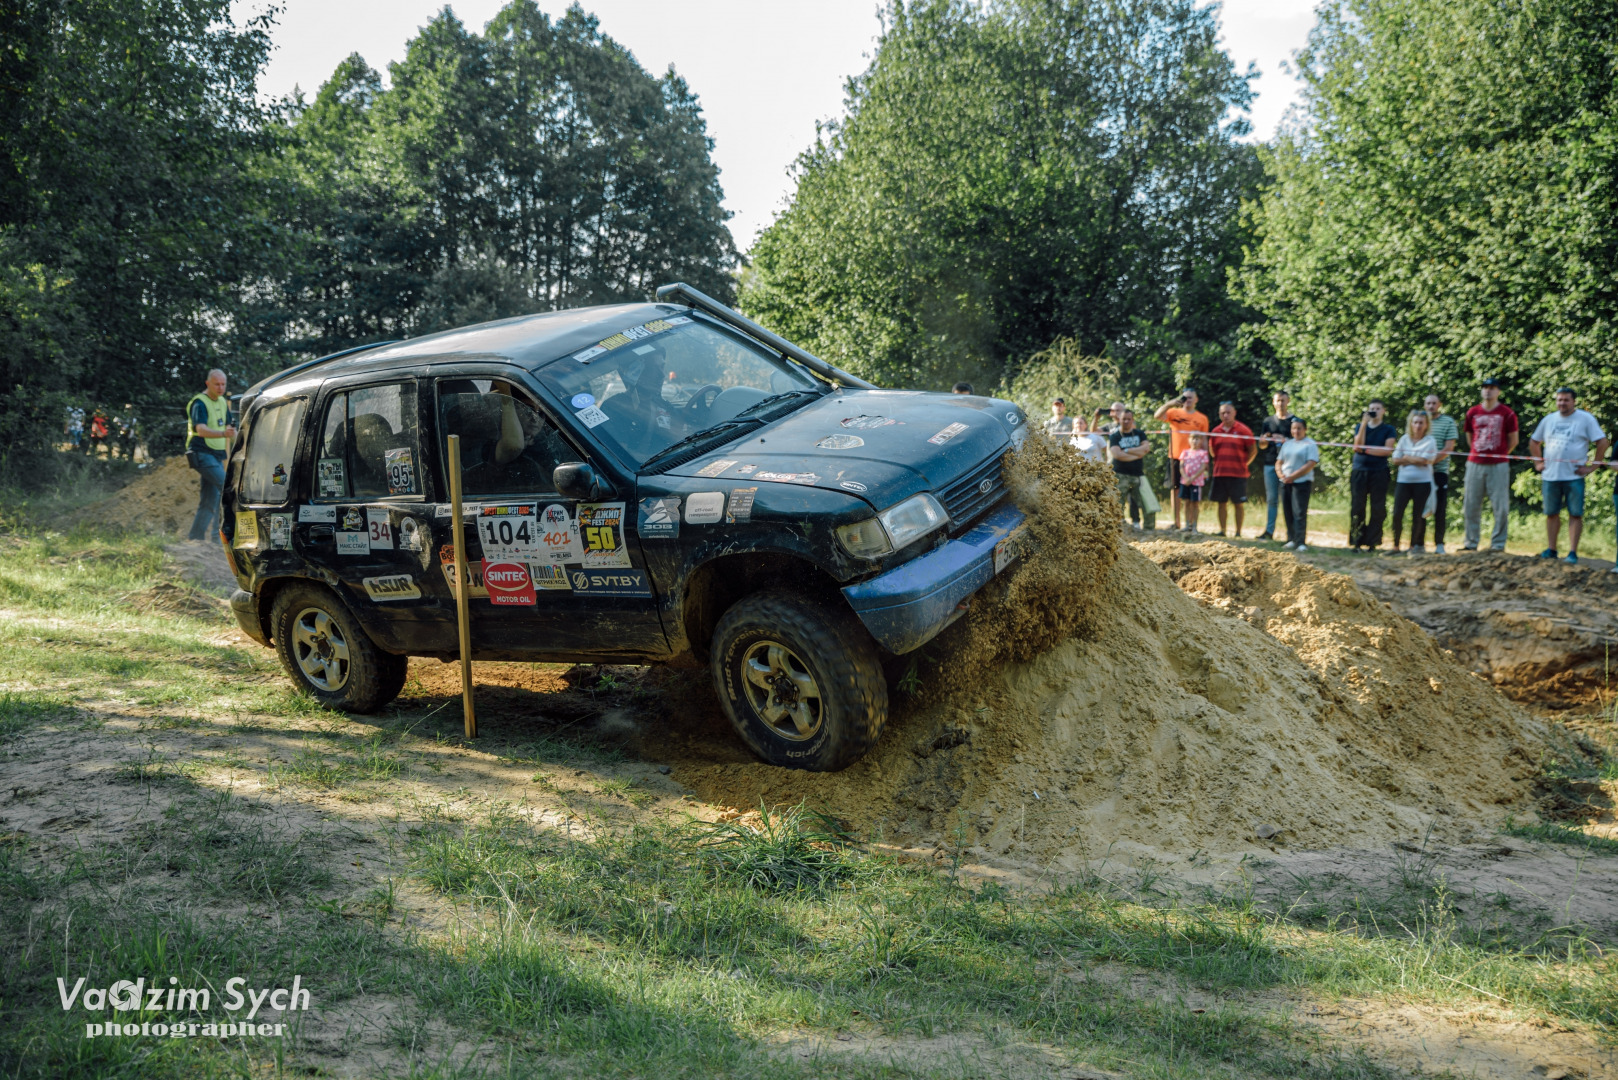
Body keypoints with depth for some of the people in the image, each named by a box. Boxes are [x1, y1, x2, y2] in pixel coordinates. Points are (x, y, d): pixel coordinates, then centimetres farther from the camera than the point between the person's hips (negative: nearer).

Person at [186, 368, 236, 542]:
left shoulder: (222, 402, 13)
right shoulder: (199, 403, -13)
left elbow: (228, 424, 28)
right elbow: (201, 429, -29)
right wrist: (223, 433, -46)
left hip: (216, 455, 8)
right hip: (203, 454, -8)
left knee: (210, 499, 6)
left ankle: (195, 537, 10)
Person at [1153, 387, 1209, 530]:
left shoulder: (1202, 419, 8)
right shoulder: (1174, 412, 6)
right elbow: (1157, 415, -11)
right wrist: (1170, 403, -23)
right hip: (1175, 458, 0)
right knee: (1175, 489, 4)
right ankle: (1176, 522, 10)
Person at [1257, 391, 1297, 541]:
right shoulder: (1268, 421, 15)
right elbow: (1261, 445, 15)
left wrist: (1285, 440, -18)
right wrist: (1265, 440, -8)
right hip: (1270, 464, 4)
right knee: (1271, 499, 6)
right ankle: (1268, 531, 7)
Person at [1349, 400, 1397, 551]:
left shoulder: (1389, 429, 7)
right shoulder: (1360, 427, 13)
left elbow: (1388, 449, -7)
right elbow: (1358, 445, -5)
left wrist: (1365, 449, -9)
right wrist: (1364, 424, -9)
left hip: (1379, 472, -1)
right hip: (1359, 471, 1)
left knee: (1377, 509, -3)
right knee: (1357, 507, -2)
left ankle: (1371, 543, 0)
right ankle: (1356, 542, 1)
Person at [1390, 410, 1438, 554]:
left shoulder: (1430, 441, 0)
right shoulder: (1404, 439, 9)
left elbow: (1425, 460, -13)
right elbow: (1395, 461, 3)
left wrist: (1406, 458, -3)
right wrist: (1415, 460, -6)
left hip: (1422, 483, -2)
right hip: (1403, 481, 2)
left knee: (1417, 516, 3)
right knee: (1397, 514, -7)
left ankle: (1414, 546, 14)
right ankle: (1396, 546, 0)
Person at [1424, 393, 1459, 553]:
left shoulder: (1448, 422, 3)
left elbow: (1448, 448, -5)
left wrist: (1431, 461, -17)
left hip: (1440, 470, -2)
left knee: (1440, 508, -1)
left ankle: (1439, 543, 5)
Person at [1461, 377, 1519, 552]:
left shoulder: (1507, 414, -2)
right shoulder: (1472, 413, 8)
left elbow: (1513, 440, 5)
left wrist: (1499, 454, 10)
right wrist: (1477, 453, 13)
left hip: (1498, 466, -3)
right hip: (1475, 464, 3)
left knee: (1500, 507, -2)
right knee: (1471, 506, 5)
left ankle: (1498, 544, 5)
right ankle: (1471, 543, 13)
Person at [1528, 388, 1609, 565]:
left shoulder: (1585, 419, -1)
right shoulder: (1549, 420, 12)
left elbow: (1603, 442, -3)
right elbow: (1534, 442, 25)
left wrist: (1592, 467, -7)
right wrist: (1538, 463, 14)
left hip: (1574, 476, -4)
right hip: (1550, 476, 4)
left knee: (1575, 514, -4)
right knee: (1551, 513, 9)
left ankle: (1572, 553, -3)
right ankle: (1551, 549, 17)